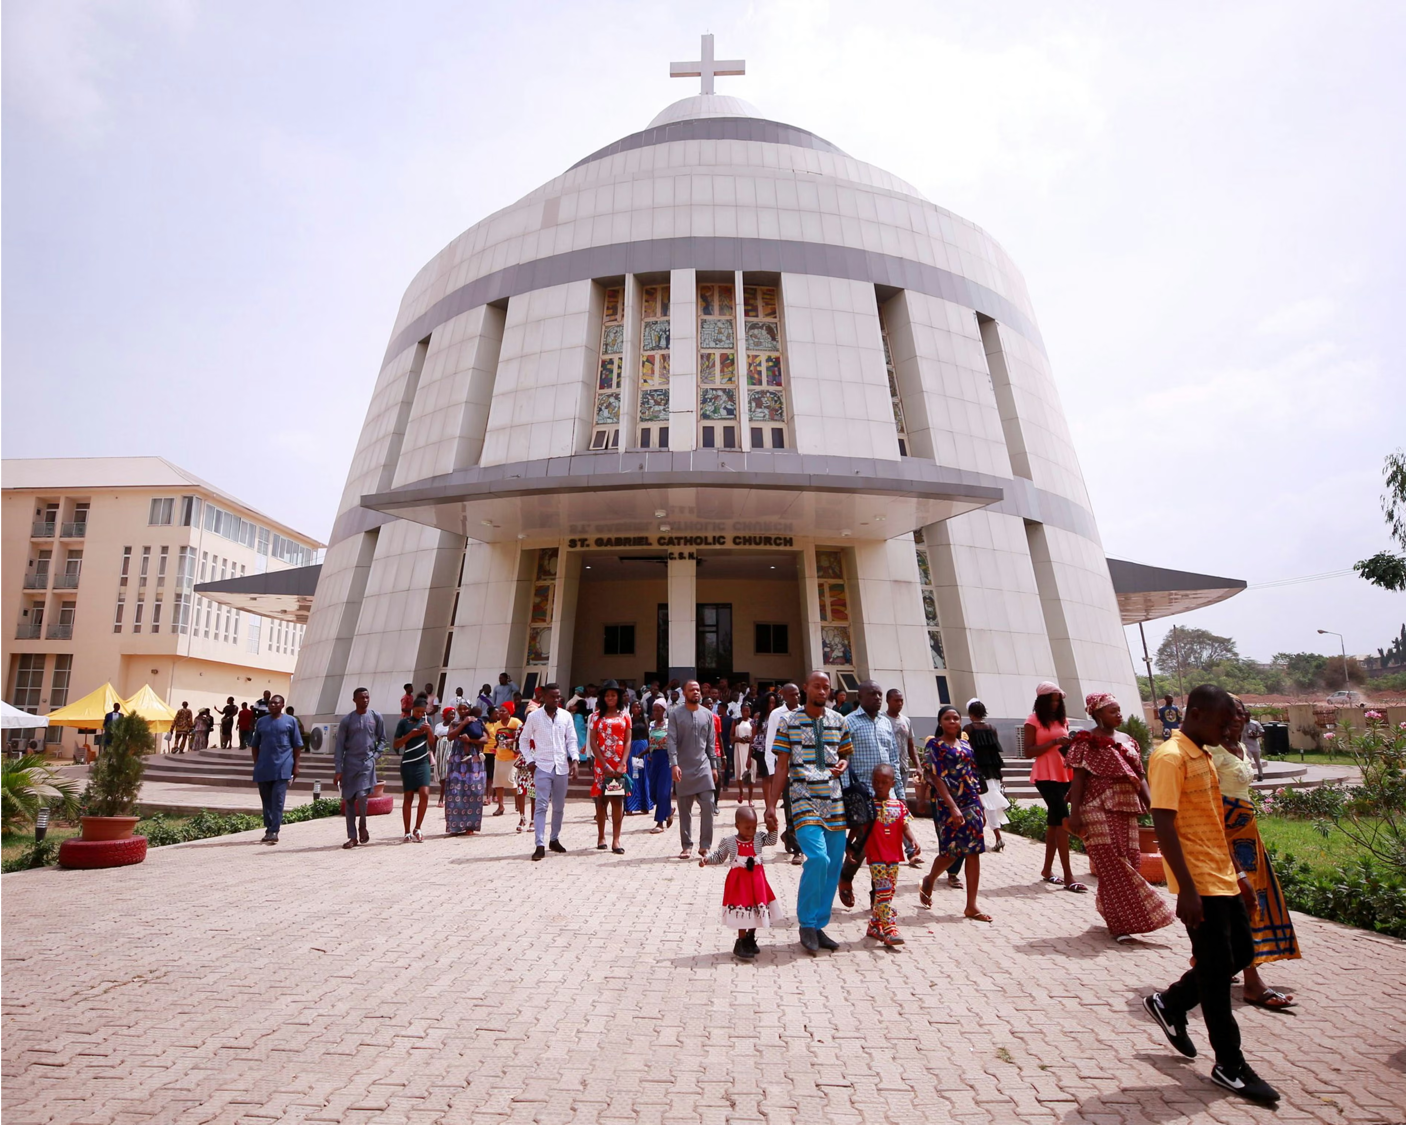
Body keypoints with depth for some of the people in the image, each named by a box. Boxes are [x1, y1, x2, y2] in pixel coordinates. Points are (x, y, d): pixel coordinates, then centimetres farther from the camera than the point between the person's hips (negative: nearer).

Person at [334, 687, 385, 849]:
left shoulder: (376, 717, 3)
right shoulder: (346, 720, 0)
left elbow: (382, 739, 14)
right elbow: (339, 746, 0)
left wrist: (376, 754, -2)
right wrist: (337, 770, -4)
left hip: (367, 763, -1)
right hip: (349, 763, 1)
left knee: (362, 795, -15)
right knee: (349, 801, 4)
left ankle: (362, 826, 12)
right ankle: (352, 837, 15)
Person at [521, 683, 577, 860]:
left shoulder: (566, 716, 2)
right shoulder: (533, 716, -2)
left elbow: (571, 740, 4)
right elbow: (523, 740, 6)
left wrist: (574, 760, -8)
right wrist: (530, 760, -2)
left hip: (562, 767, 3)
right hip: (542, 767, -3)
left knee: (559, 807, 12)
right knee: (541, 806, -7)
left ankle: (555, 839, 27)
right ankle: (540, 846, -6)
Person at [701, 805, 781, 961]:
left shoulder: (758, 839, -3)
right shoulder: (729, 842, -8)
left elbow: (772, 840, 4)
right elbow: (718, 856, 1)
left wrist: (772, 829, -13)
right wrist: (706, 859, -15)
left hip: (756, 881, 4)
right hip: (739, 882, -4)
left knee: (756, 911, 13)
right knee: (742, 912, -3)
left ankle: (750, 939, 33)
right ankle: (741, 943, 12)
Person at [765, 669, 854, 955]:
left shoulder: (838, 721, 10)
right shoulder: (790, 722, -1)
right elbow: (781, 766, -1)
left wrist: (844, 764, -4)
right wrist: (771, 805, -6)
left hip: (834, 801, 5)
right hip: (804, 800, -4)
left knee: (834, 865, 6)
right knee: (818, 858, -19)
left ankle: (819, 925, 23)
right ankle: (807, 924, 1)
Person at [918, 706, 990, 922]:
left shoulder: (965, 743, 12)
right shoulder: (935, 744, -6)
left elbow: (973, 776, 15)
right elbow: (936, 778, -13)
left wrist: (980, 806, 12)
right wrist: (953, 807, -20)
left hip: (971, 802, 5)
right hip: (947, 804, -5)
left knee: (973, 851, 2)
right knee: (951, 851, 1)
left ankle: (971, 905, 8)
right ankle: (929, 881, 31)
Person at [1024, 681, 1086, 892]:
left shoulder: (1062, 720, 13)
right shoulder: (1033, 721, -5)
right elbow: (1029, 752, -9)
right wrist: (1054, 742, -18)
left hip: (1064, 775, 7)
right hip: (1046, 776, -7)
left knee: (1054, 820, 12)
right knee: (1062, 819, -13)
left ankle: (1047, 869, 22)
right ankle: (1068, 876, -10)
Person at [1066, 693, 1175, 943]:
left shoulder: (1128, 741, 13)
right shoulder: (1086, 741, -5)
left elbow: (1140, 778, 14)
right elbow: (1078, 779, -8)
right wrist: (1074, 812, -14)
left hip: (1127, 810, 6)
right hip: (1098, 810, -6)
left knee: (1127, 862, 7)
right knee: (1111, 865, -5)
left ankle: (1110, 907, 26)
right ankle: (1121, 923, 3)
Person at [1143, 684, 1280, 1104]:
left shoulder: (1204, 756, 13)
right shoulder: (1170, 757, -18)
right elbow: (1163, 825, -22)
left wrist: (1237, 874, 20)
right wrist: (1186, 889, -24)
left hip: (1223, 879, 10)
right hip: (1199, 884, -9)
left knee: (1241, 954, 17)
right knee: (1217, 970, 1)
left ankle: (1169, 1004, 32)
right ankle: (1229, 1065, 17)